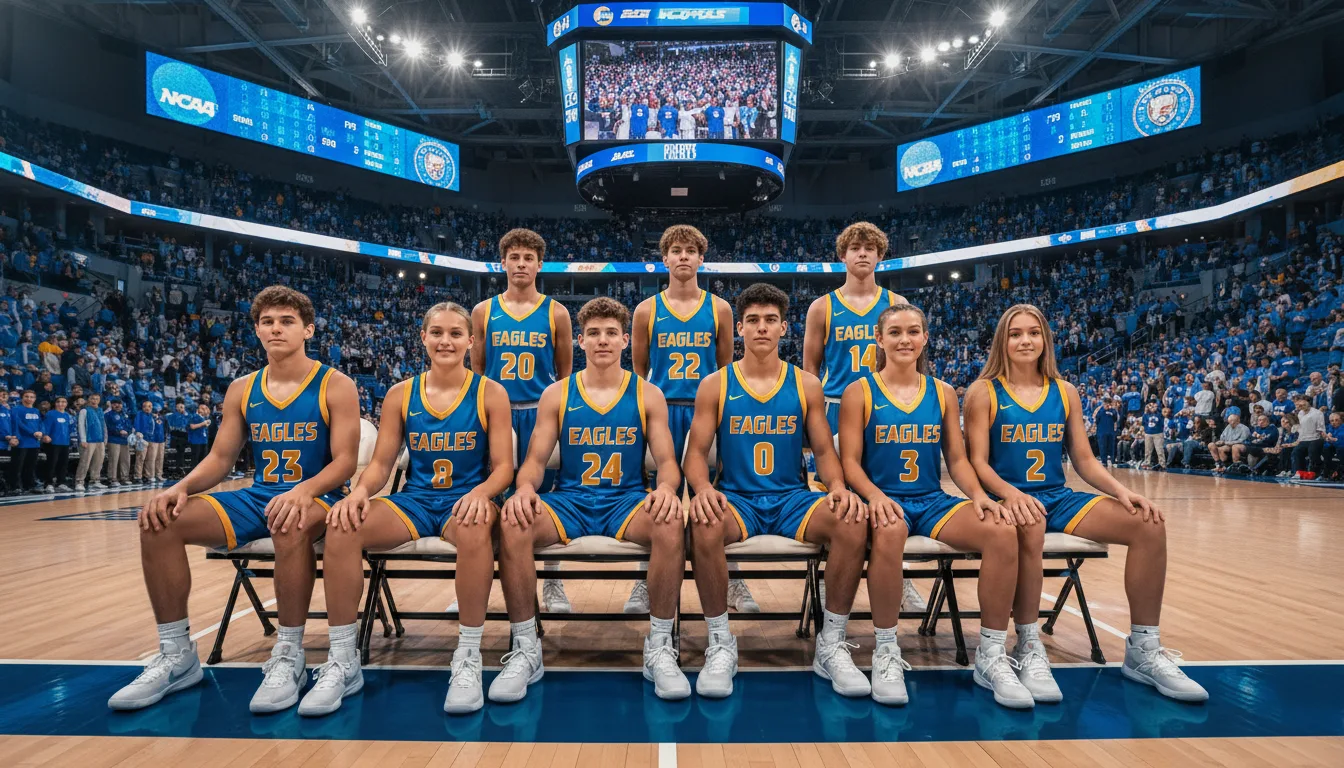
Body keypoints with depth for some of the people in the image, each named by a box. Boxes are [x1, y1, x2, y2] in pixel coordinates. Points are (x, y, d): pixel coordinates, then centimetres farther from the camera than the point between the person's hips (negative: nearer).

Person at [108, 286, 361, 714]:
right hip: (256, 498, 6)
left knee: (291, 525, -41)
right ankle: (177, 655, -4)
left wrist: (304, 490, -32)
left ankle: (289, 657, -24)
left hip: (316, 499, -5)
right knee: (161, 519, -14)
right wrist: (180, 488, -10)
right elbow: (220, 459, 11)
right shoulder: (241, 390, 10)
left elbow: (345, 461, -12)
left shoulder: (335, 387, -5)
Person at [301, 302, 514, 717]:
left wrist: (481, 492, -26)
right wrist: (360, 490, -17)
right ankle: (342, 661, -14)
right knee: (342, 524, -26)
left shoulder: (490, 393, 0)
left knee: (474, 527, -40)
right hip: (414, 500, 3)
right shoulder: (400, 394, 7)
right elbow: (381, 463, 6)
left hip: (465, 499, -3)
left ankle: (468, 659, -24)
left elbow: (503, 467, -4)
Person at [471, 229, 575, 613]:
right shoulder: (483, 312, 7)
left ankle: (552, 584, 16)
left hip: (540, 413, -1)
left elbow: (565, 373, 8)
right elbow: (475, 372, 11)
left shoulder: (555, 313, 4)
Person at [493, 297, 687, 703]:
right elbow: (536, 459, 5)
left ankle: (660, 647, -16)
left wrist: (667, 488, -22)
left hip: (627, 501, 0)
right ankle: (525, 649, -15)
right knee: (512, 524, -30)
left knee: (671, 524, -34)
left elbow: (666, 460, 3)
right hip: (569, 501, 1)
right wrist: (525, 488, -20)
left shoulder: (648, 395, 6)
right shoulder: (556, 395, 7)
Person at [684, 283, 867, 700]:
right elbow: (696, 451, 1)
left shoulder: (806, 384, 8)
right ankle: (720, 644, -16)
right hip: (735, 497, -1)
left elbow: (824, 450, 9)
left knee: (853, 522, -28)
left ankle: (832, 644, -10)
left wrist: (839, 487, -13)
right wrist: (703, 488, -21)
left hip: (793, 498, 2)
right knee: (704, 524, -36)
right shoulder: (715, 385, 4)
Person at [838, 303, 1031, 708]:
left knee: (1003, 532, -24)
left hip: (933, 500, 4)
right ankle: (885, 650, -20)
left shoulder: (943, 393, 12)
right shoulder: (859, 392, 1)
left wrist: (979, 495, -9)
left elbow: (957, 459, 11)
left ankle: (991, 655, -9)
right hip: (884, 498, -4)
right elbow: (850, 462, -5)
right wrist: (875, 496, -24)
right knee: (889, 532, -40)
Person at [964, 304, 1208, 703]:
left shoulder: (1065, 392, 12)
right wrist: (1011, 494, -27)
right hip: (1009, 499, -5)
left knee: (1148, 524, -15)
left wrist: (1122, 490, -9)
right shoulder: (983, 392, -1)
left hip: (1058, 498, 5)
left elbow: (1084, 461, 10)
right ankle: (1028, 647, -24)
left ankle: (1143, 648, -4)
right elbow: (979, 463, -8)